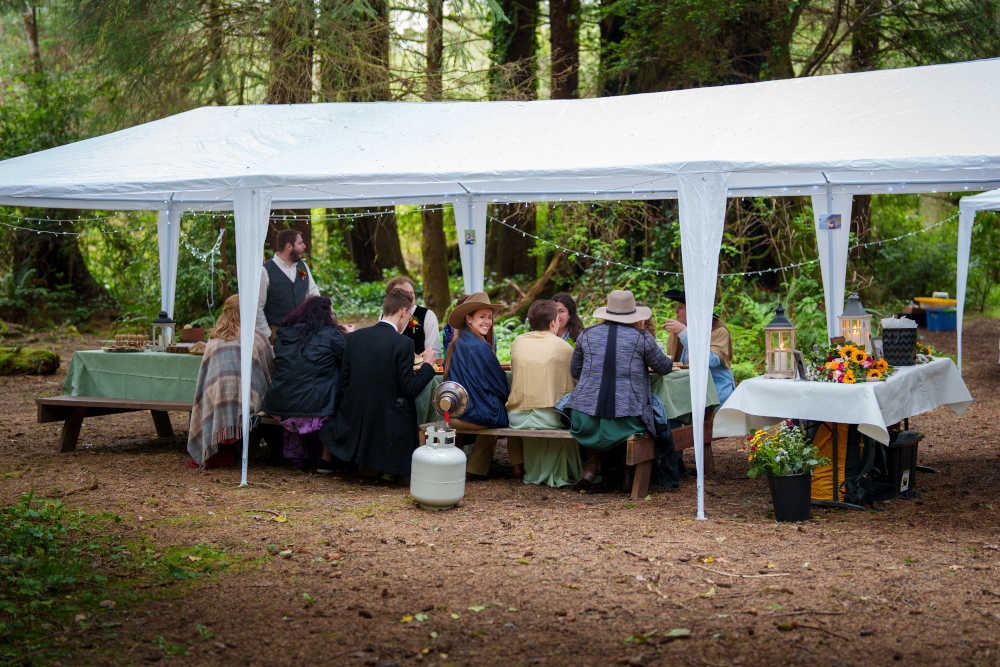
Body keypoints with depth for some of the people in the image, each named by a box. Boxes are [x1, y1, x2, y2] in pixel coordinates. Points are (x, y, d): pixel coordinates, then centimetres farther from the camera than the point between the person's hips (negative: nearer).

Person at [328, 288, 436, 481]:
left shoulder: (354, 337, 0)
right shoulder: (403, 344, -16)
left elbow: (344, 380, 5)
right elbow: (410, 389, -13)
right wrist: (428, 364, 1)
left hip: (354, 421, 6)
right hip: (388, 423, -6)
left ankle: (363, 464, 21)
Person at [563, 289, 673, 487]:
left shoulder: (587, 335, 10)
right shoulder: (642, 338, 2)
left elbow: (575, 371, 21)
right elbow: (664, 368, 13)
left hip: (586, 418, 3)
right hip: (627, 420, -3)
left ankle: (592, 465, 16)